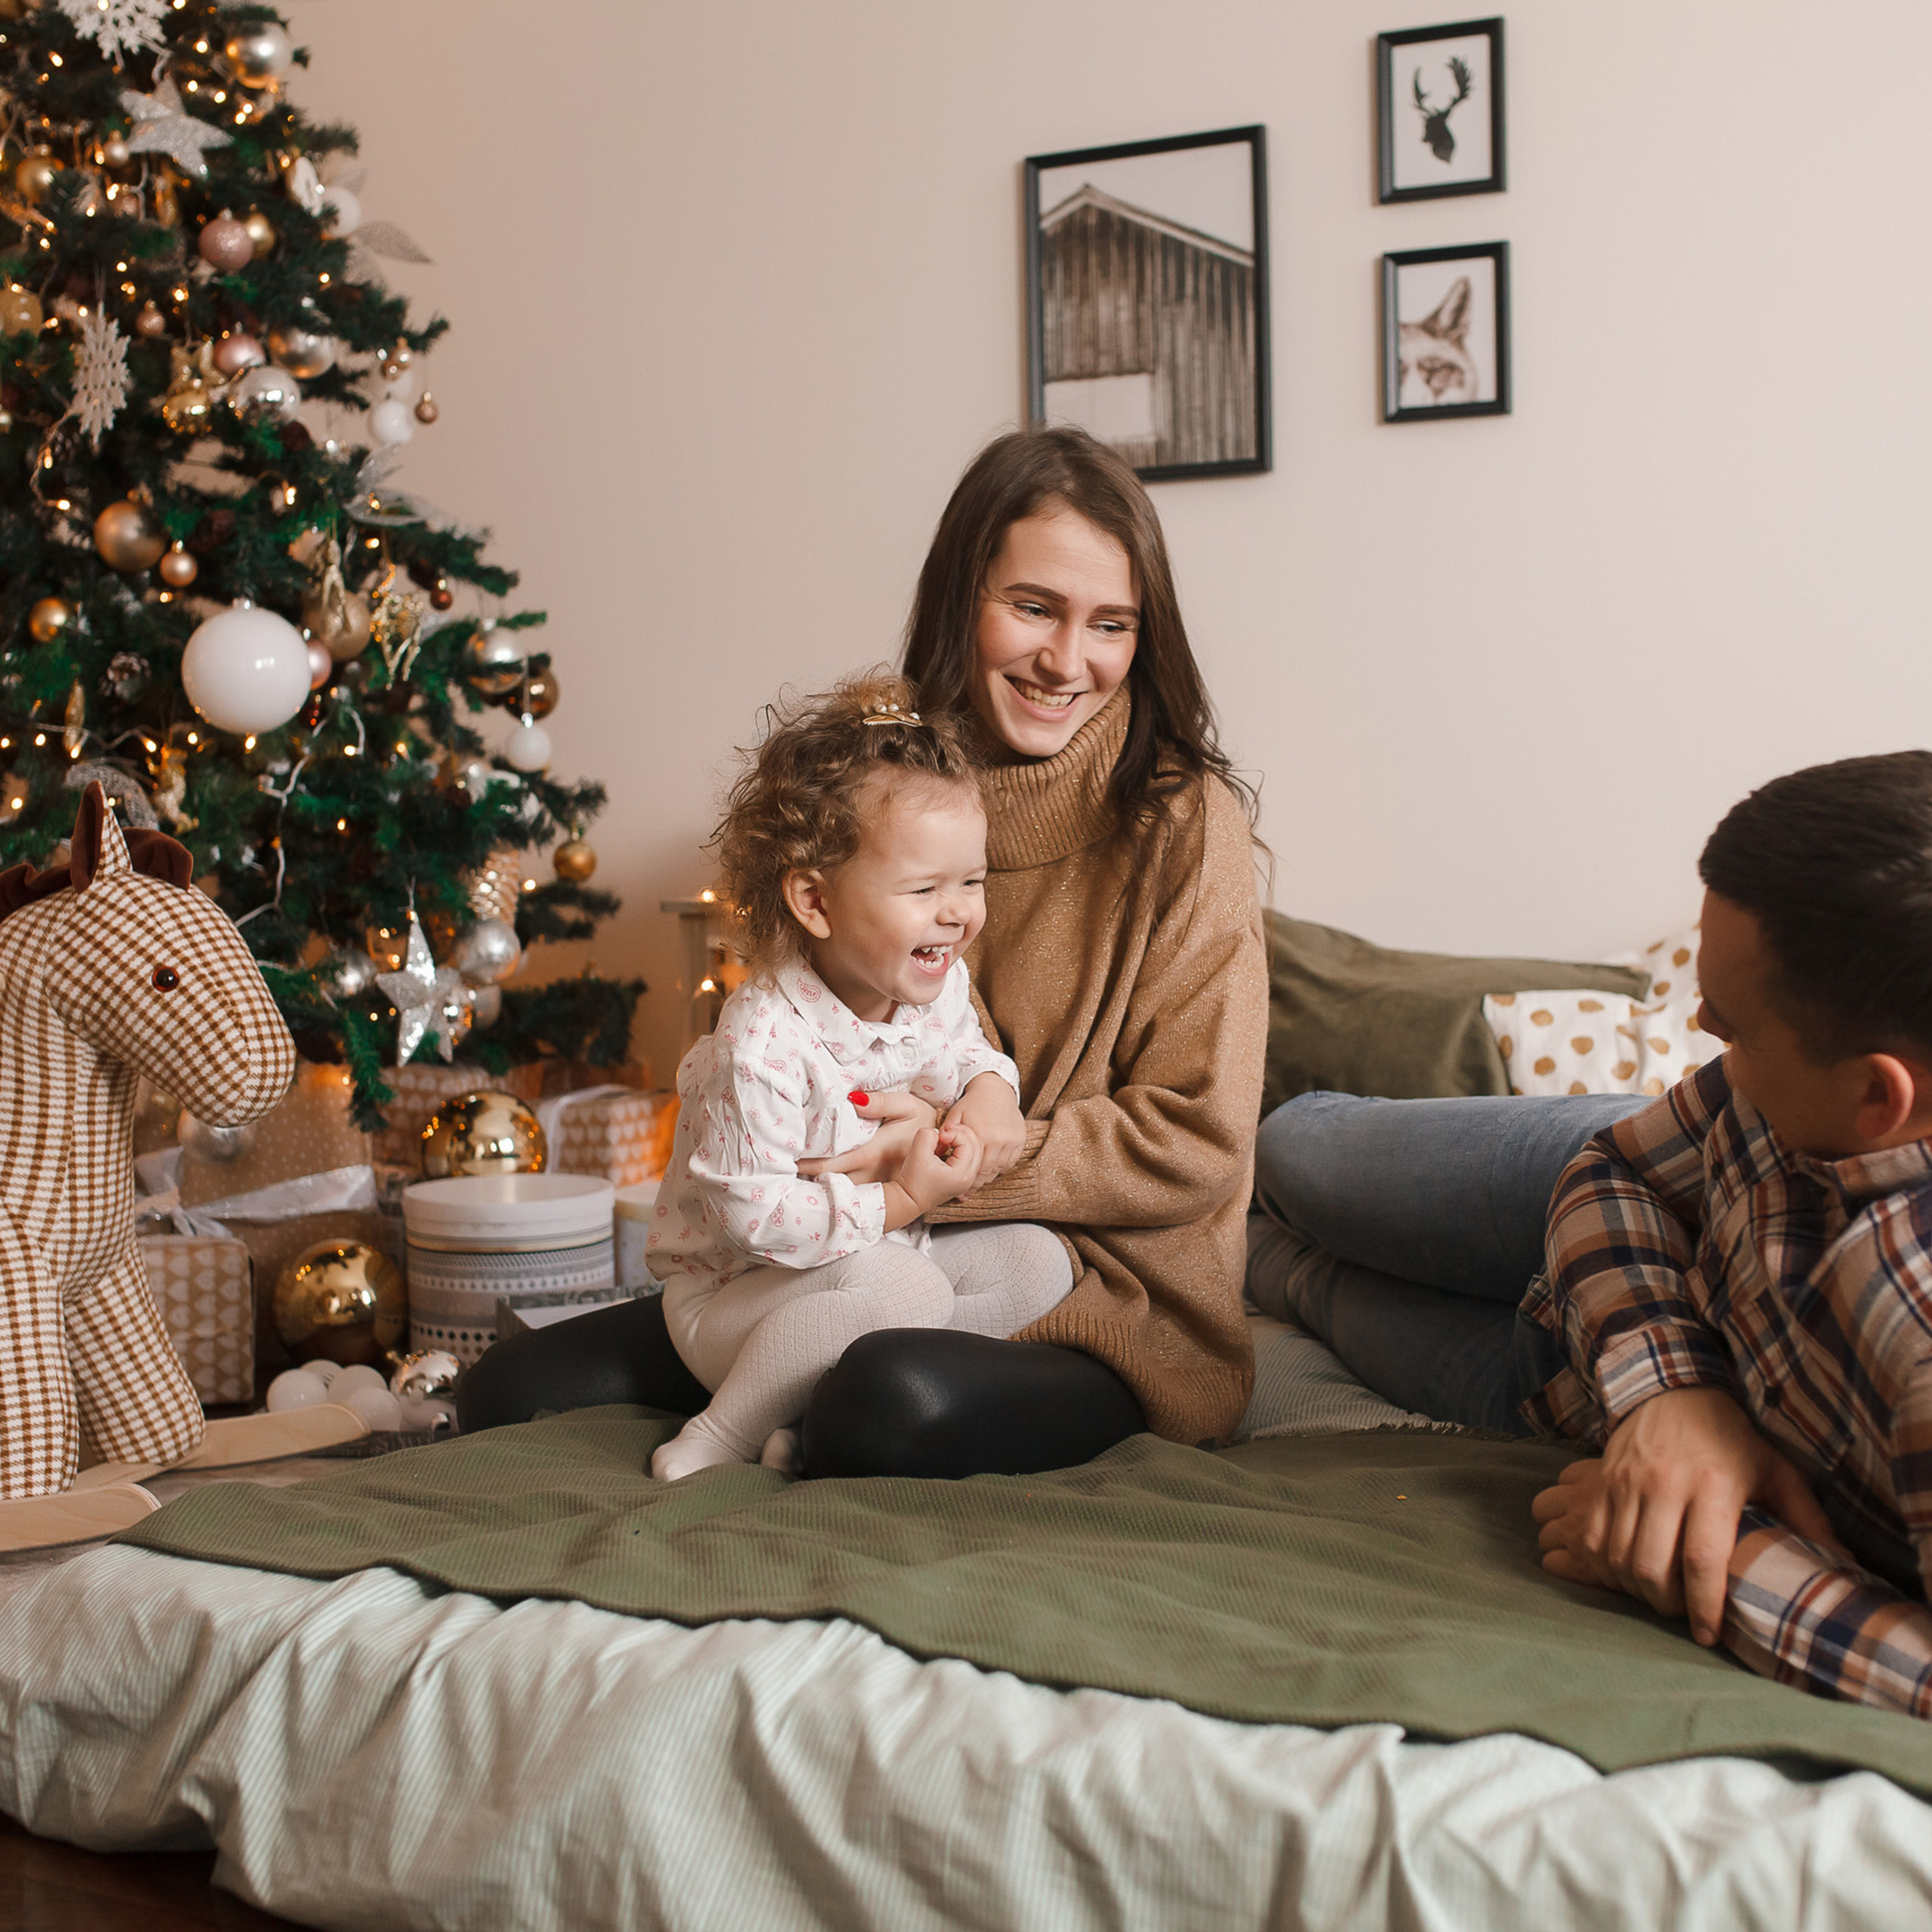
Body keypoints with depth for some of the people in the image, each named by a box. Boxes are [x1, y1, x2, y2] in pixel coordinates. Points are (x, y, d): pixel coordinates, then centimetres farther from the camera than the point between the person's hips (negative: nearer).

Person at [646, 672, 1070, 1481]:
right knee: (903, 1288, -34)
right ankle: (716, 1440, -18)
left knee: (1036, 1261, -8)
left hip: (876, 1258, 8)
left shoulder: (938, 984, -5)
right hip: (734, 1296, -8)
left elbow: (968, 1047, 19)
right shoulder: (763, 1046, -29)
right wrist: (900, 1200, -28)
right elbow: (754, 1215, -29)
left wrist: (991, 1092, -5)